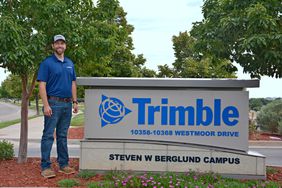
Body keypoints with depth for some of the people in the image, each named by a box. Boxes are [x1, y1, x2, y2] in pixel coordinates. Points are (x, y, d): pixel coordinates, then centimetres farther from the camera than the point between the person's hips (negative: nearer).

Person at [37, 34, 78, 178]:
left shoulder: (70, 63, 14)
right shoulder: (47, 63, -4)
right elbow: (42, 85, -10)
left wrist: (75, 102, 9)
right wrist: (46, 105, -17)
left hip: (67, 104, 6)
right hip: (53, 103, -6)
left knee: (63, 135, 12)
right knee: (48, 135, -3)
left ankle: (63, 164, 19)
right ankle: (45, 167, 3)